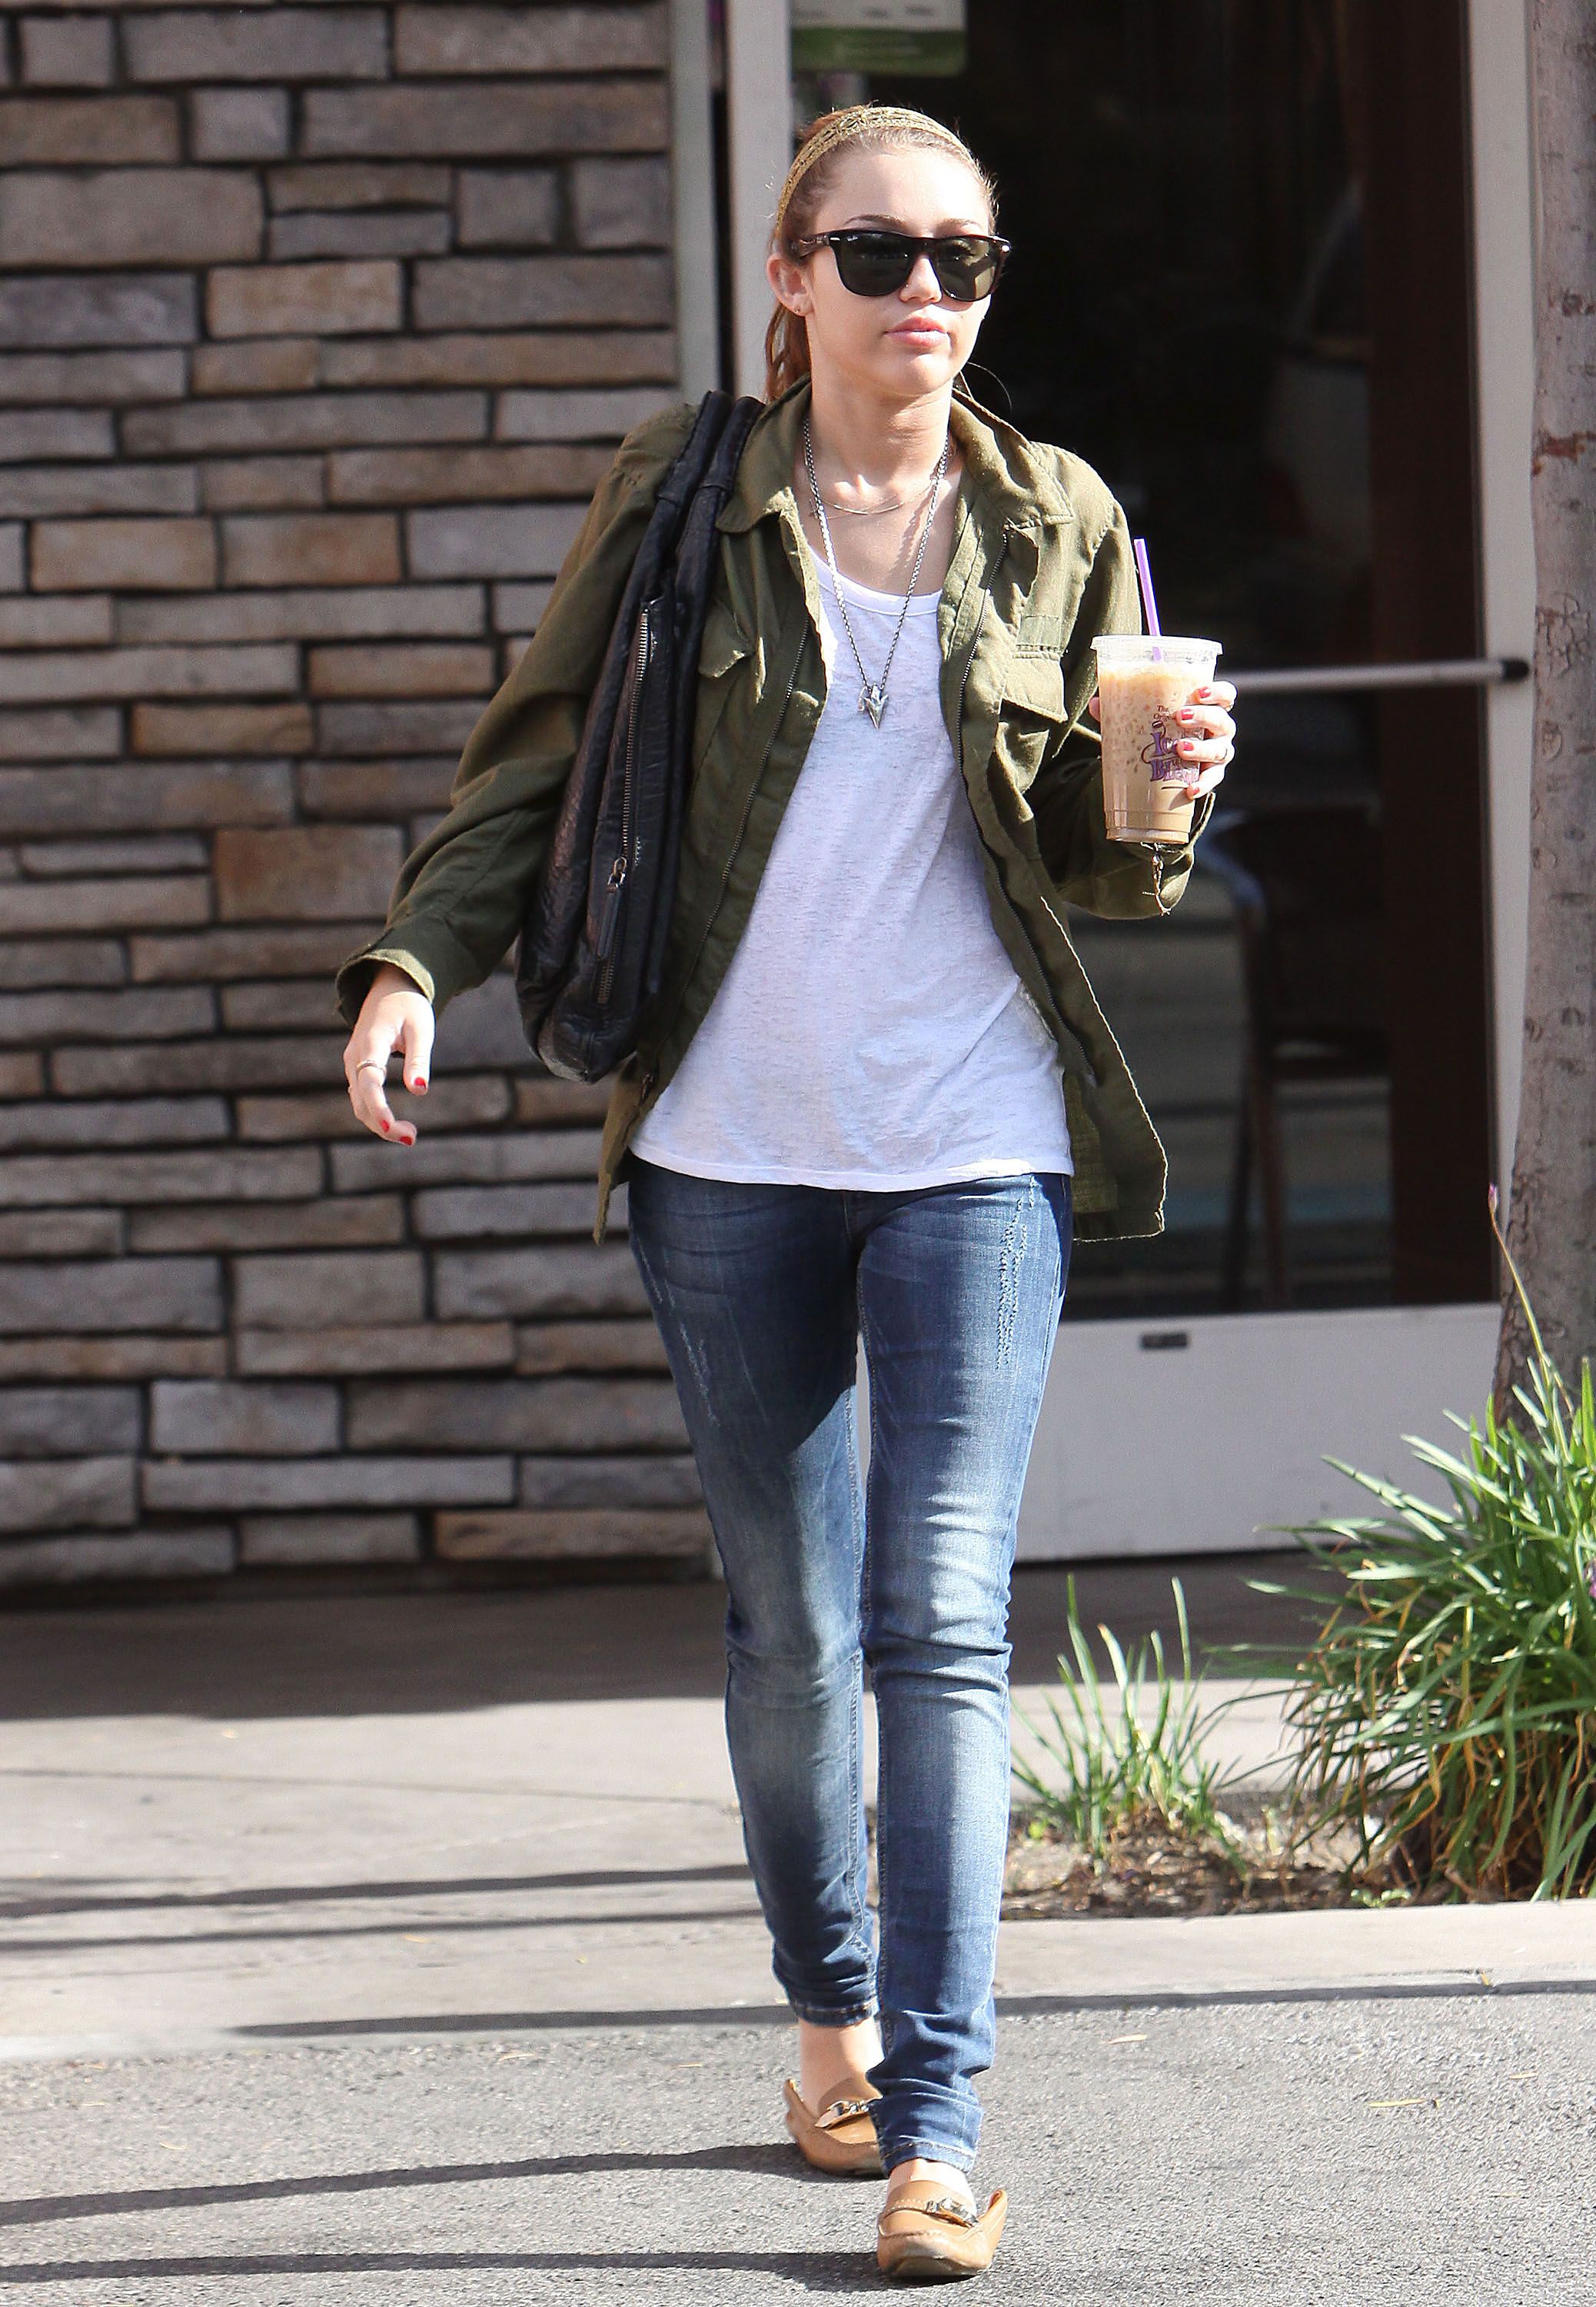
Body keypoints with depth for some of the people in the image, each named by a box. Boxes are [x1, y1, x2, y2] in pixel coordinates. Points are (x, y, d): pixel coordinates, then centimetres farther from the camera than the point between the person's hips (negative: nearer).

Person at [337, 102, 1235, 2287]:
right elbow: (539, 760, 8)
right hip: (731, 1146, 1)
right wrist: (417, 956, -6)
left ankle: (937, 2128, -12)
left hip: (974, 1145, -1)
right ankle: (831, 2007, 32)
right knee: (787, 1617, 9)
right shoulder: (681, 501, 3)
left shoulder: (1057, 527, 5)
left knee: (943, 1621, -10)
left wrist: (1173, 790, -11)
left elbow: (1109, 864, 11)